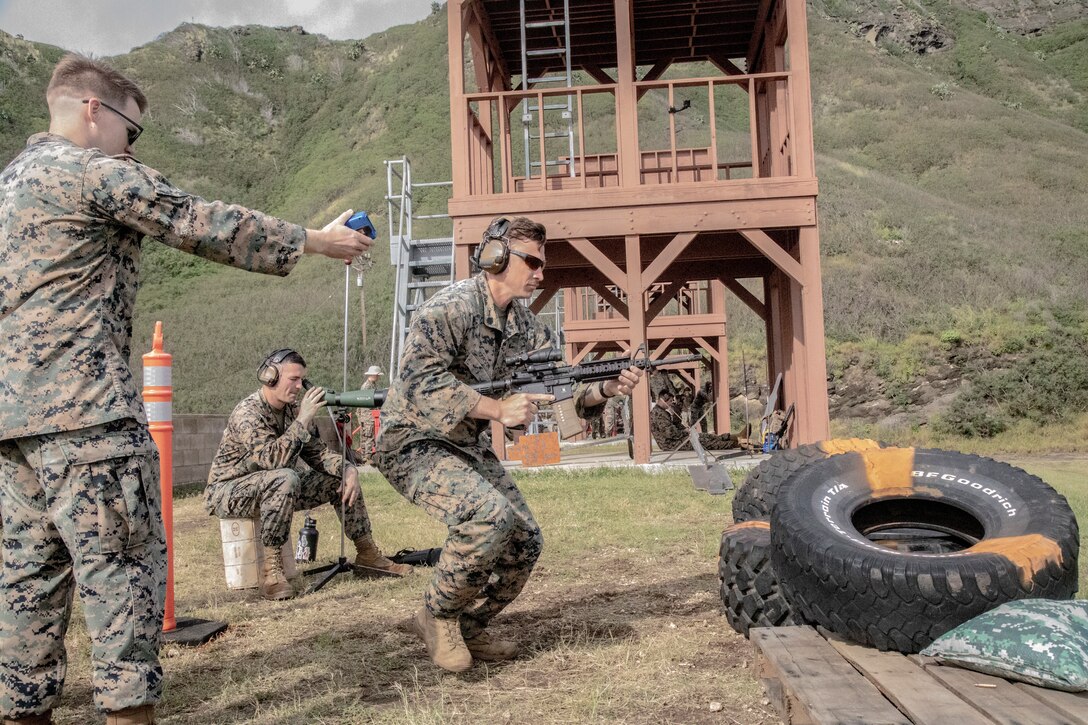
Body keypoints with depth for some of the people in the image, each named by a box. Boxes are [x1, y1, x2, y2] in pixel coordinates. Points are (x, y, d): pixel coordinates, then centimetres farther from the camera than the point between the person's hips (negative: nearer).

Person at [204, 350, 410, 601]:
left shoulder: (294, 409, -1)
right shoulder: (247, 413, -24)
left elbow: (317, 453, 2)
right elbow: (273, 460, -37)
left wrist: (348, 469, -16)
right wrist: (303, 419, -37)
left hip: (274, 488, 8)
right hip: (227, 492, -8)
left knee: (342, 477, -1)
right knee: (285, 478, -38)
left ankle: (367, 554, 10)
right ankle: (270, 570, -30)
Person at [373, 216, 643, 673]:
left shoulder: (525, 326, 3)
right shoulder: (451, 308, -21)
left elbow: (563, 389, -1)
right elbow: (419, 382, -30)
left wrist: (607, 388, -21)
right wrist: (500, 409, -32)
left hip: (469, 446, 8)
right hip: (412, 444, -8)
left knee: (525, 540, 1)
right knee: (490, 514, -30)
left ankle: (468, 627, 21)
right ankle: (437, 616, -6)